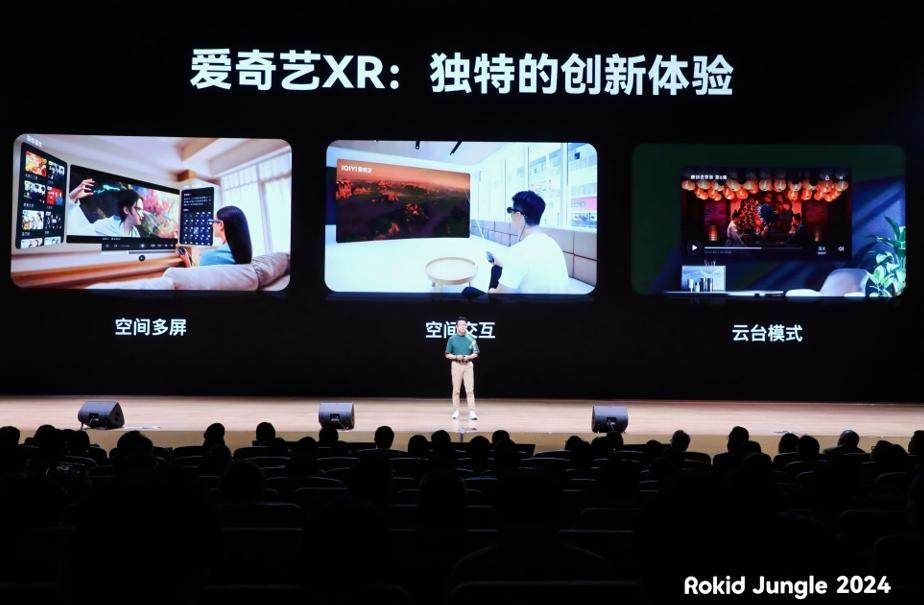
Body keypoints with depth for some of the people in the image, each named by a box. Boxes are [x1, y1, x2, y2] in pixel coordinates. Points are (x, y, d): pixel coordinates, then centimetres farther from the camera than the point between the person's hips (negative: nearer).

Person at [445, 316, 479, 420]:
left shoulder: (471, 338, 4)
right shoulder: (452, 339, 2)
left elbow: (475, 353, 8)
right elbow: (447, 355, 5)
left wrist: (468, 357, -11)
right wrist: (457, 357, -13)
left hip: (468, 365, 0)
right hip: (456, 365, 0)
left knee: (470, 389, -5)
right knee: (456, 390, 4)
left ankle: (472, 412, -7)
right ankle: (455, 412, 11)